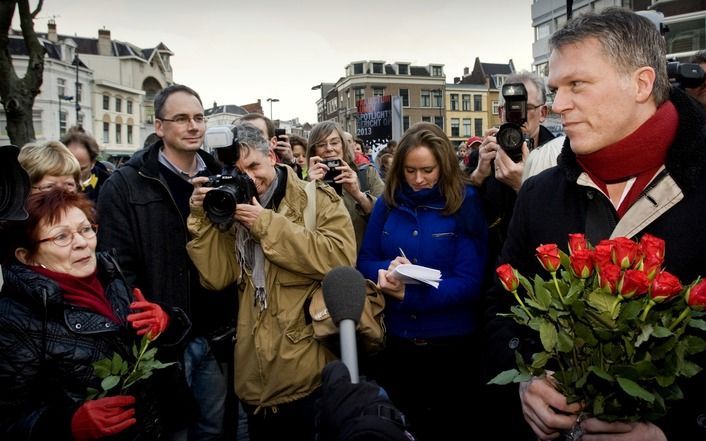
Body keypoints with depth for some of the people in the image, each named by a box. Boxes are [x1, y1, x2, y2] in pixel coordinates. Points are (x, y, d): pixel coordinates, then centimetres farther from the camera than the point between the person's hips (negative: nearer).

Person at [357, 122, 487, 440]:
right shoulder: (387, 203, 0)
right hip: (394, 341, 3)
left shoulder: (466, 204, -10)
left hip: (450, 343, -3)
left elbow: (470, 283, -15)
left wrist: (407, 294, -25)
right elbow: (364, 262, 3)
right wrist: (388, 270, -20)